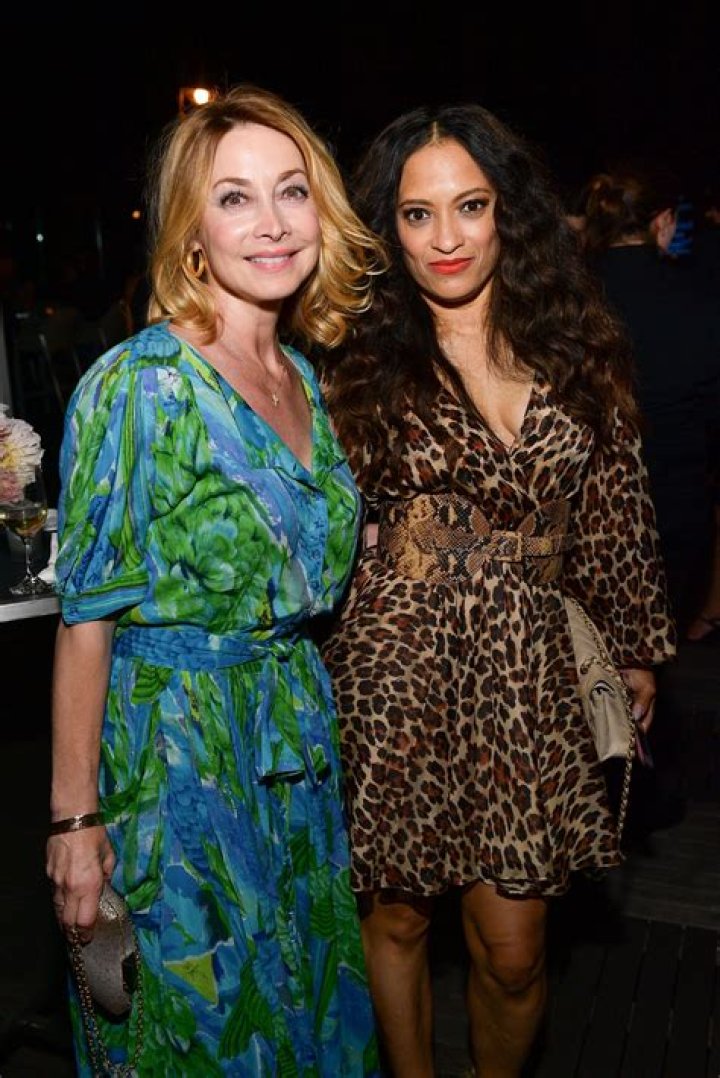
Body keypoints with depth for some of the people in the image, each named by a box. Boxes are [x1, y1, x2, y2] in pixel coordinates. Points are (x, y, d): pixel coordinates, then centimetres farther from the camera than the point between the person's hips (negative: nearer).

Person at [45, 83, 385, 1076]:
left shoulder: (305, 379, 4)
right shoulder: (139, 383, -17)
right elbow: (88, 616, -16)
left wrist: (311, 717, 10)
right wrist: (74, 821, -15)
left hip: (296, 754, 7)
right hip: (173, 758, -6)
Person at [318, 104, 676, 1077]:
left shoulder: (575, 349, 4)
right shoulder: (360, 365, -2)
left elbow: (614, 513, 11)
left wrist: (638, 649, 16)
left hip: (527, 673, 2)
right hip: (396, 675, -1)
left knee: (514, 950, 7)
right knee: (397, 916, 13)